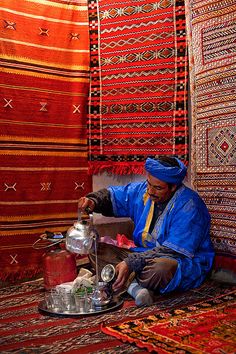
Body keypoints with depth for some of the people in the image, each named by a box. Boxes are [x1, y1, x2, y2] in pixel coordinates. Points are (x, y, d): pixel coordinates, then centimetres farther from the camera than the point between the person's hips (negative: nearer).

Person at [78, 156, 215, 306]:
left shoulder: (189, 206, -21)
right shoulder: (142, 190, 0)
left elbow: (173, 251, -27)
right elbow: (113, 196, 14)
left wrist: (131, 263, -33)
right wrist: (93, 201, -11)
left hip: (185, 263, -7)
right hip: (145, 255, 7)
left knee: (161, 268, -43)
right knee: (97, 249, -7)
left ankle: (131, 282, -12)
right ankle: (134, 285, -29)